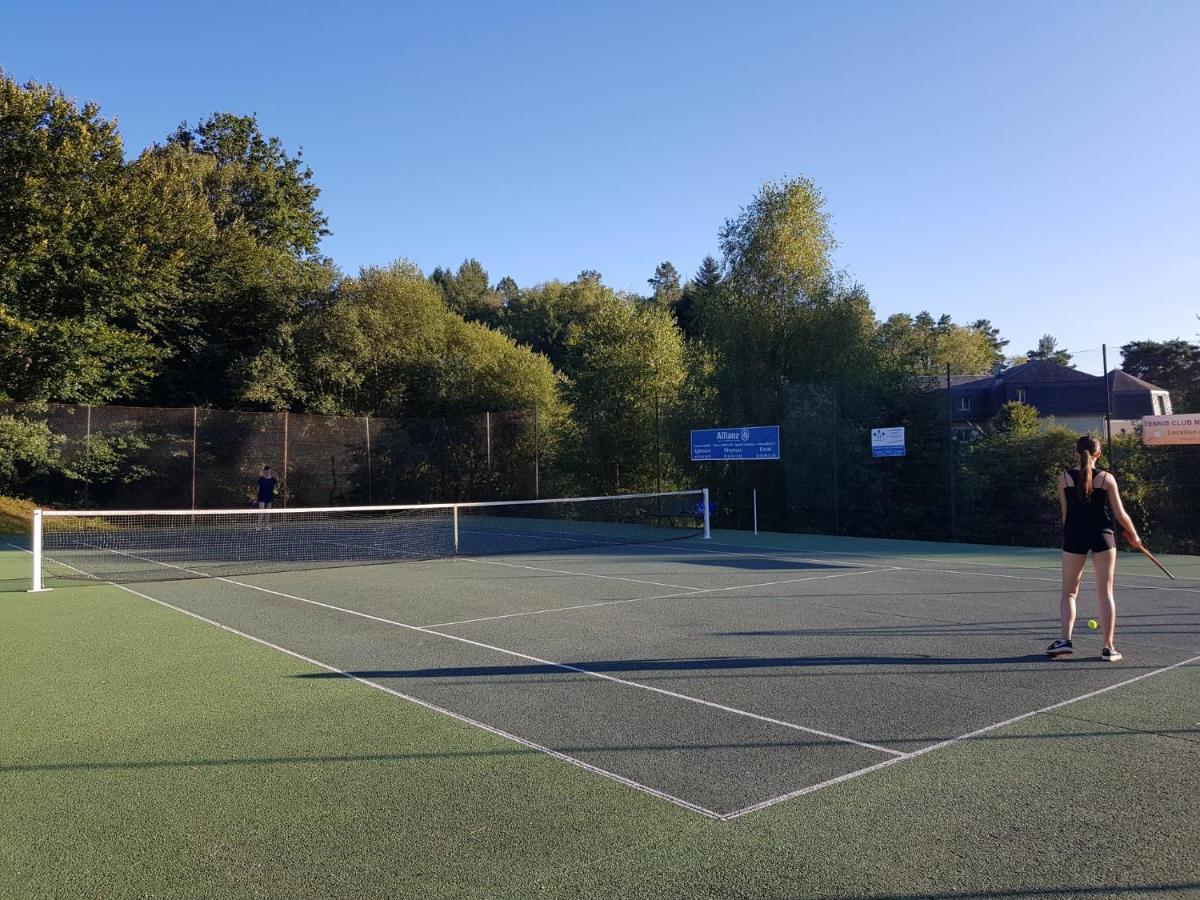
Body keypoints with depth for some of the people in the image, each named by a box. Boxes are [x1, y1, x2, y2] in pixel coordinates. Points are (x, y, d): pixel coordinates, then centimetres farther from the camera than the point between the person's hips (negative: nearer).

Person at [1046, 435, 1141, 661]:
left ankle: (1065, 639, -2)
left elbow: (1065, 513, 3)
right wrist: (1134, 536, 17)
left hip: (1074, 536, 0)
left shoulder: (1064, 478, -1)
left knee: (1069, 592, 11)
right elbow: (1120, 514, 1)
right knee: (1105, 594, 6)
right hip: (1102, 535, 0)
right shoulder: (1106, 478, -2)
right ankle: (1108, 647, 7)